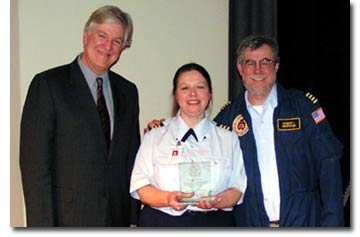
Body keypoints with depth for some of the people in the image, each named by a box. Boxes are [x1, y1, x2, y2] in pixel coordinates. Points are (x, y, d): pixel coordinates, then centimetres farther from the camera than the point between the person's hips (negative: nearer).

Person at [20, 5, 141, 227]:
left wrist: (134, 219, 8)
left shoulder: (128, 91, 12)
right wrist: (43, 228, -13)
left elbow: (132, 158, 14)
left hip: (117, 220, 5)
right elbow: (34, 162, -9)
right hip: (67, 220, -4)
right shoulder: (48, 84, -5)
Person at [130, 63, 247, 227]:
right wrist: (168, 198, -15)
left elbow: (238, 188, 7)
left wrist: (216, 201, -12)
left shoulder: (228, 138, 13)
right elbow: (141, 187, 2)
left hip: (215, 223, 1)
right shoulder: (155, 136, 10)